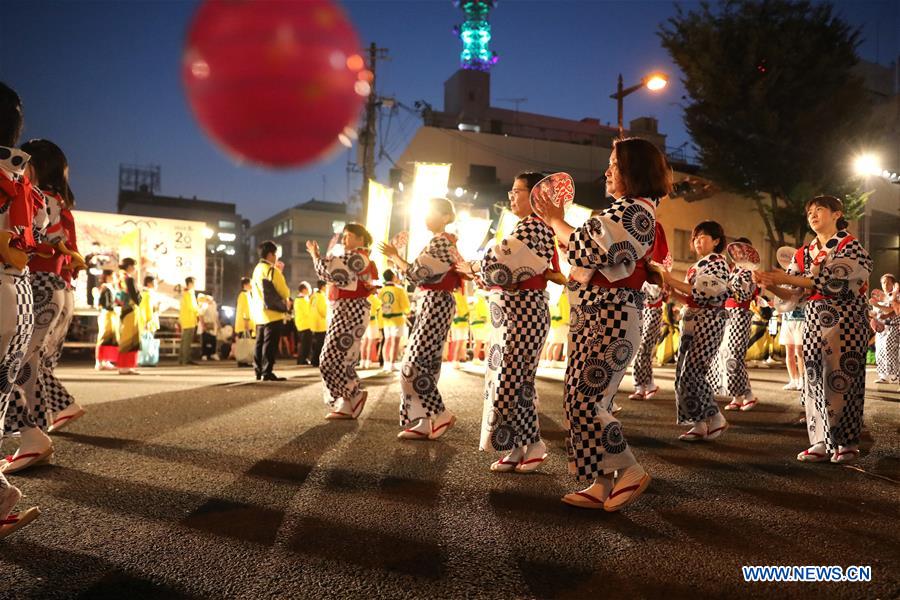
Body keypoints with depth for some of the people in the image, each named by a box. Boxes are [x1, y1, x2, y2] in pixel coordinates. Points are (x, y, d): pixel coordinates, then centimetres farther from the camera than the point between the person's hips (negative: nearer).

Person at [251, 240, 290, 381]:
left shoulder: (257, 269, 16)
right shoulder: (272, 270, -11)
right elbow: (284, 292, -10)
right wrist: (286, 298, 11)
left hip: (259, 314, 9)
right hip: (272, 313, -9)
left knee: (260, 343, 12)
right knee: (270, 344, -7)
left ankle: (259, 372, 15)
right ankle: (267, 373, -8)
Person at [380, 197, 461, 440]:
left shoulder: (440, 242, -12)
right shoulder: (442, 242, 19)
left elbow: (417, 274, -17)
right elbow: (423, 275, 17)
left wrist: (394, 256, -5)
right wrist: (397, 258, 13)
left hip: (435, 304, -10)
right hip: (432, 303, 10)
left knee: (414, 364, -10)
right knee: (425, 363, 7)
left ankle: (441, 416, -5)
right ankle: (423, 422, 9)